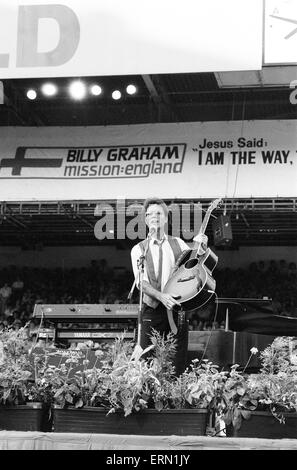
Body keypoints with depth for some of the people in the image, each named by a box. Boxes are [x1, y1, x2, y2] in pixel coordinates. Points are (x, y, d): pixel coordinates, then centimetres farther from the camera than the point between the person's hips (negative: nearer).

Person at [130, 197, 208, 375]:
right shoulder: (139, 249, 7)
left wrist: (201, 248, -9)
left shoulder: (178, 243, 15)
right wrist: (161, 296, -21)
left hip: (177, 307, 2)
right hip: (153, 309, -2)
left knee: (178, 364, -1)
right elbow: (141, 282, -5)